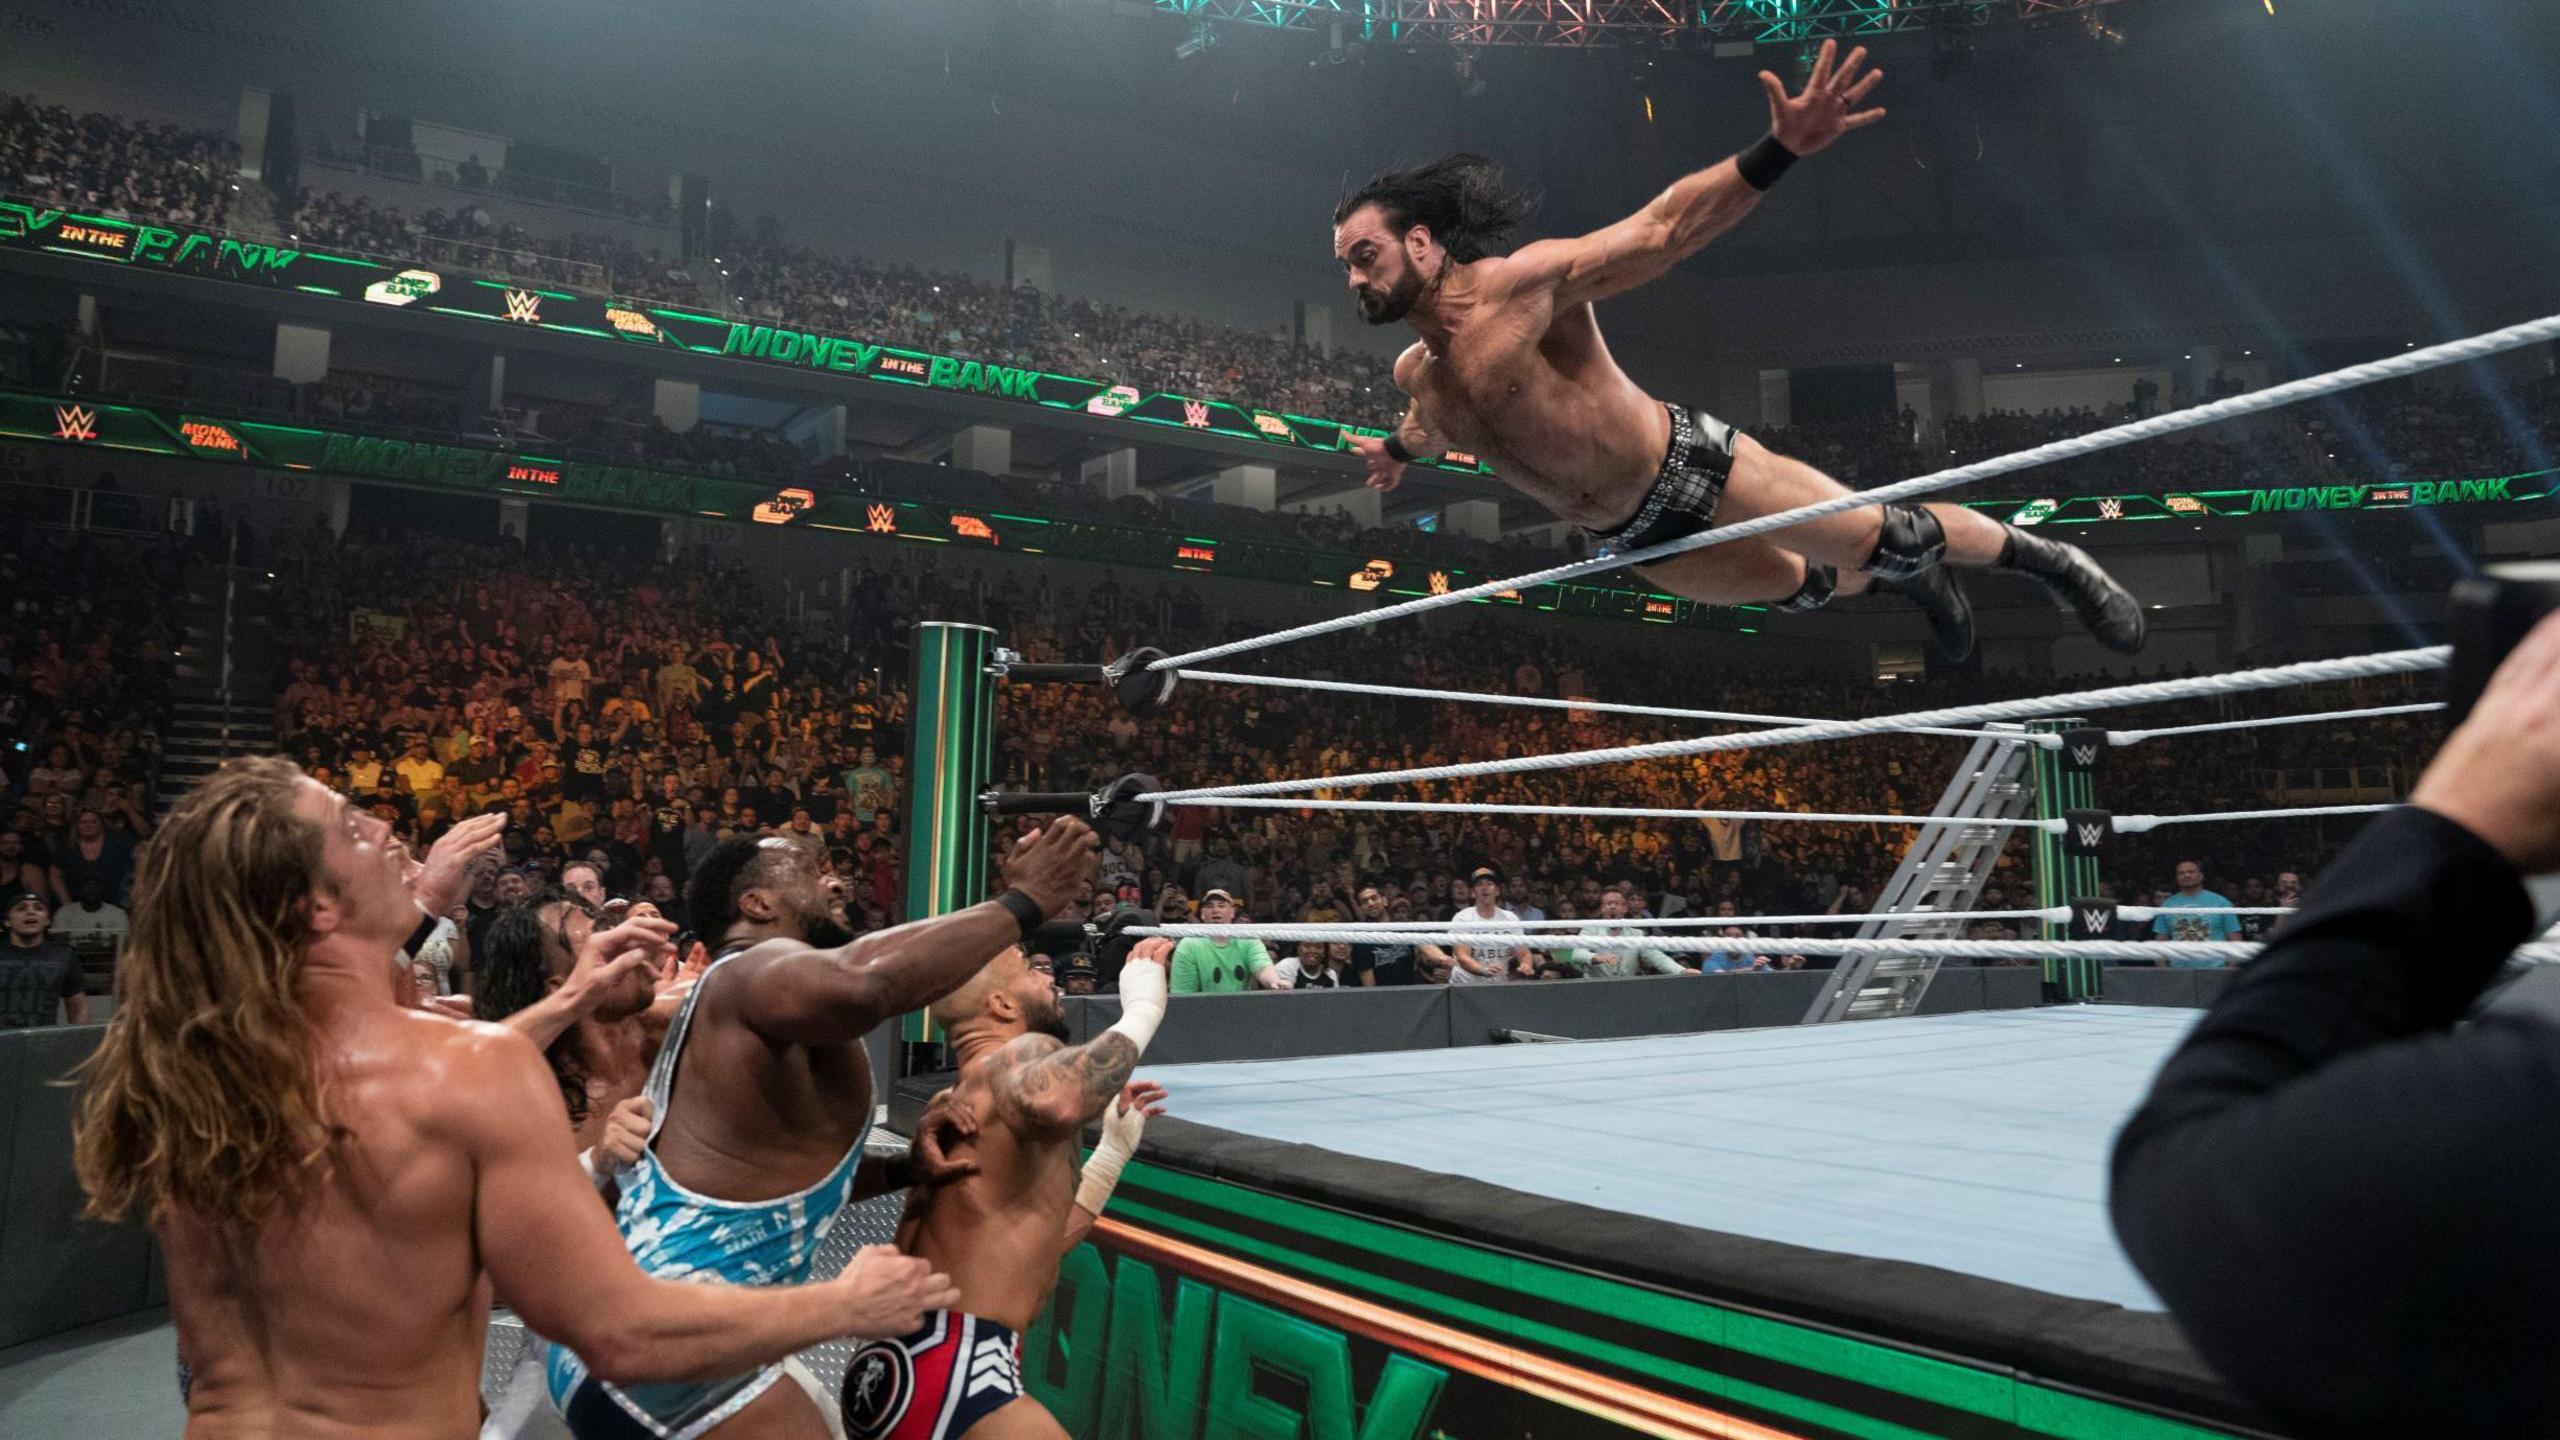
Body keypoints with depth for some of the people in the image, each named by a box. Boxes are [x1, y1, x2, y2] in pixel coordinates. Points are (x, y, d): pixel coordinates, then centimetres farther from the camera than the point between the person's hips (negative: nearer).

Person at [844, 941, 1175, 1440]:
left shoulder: (963, 1102, 19)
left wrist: (1116, 1147, 31)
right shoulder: (1023, 1056, -10)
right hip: (946, 1376, -10)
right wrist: (1141, 1009, -23)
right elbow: (1053, 1102, -37)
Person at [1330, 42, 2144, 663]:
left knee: (1886, 539, -3)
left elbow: (1661, 227, -25)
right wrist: (1400, 449, 44)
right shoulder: (1416, 374, -2)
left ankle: (2052, 562, 24)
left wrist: (1780, 150, -37)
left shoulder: (1521, 283, -22)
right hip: (1632, 539, 6)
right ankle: (1913, 581, 52)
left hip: (1692, 468, -6)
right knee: (1798, 588, 21)